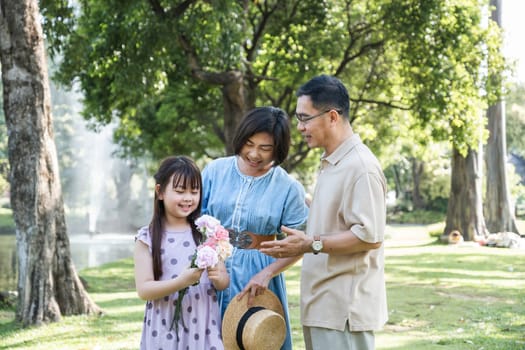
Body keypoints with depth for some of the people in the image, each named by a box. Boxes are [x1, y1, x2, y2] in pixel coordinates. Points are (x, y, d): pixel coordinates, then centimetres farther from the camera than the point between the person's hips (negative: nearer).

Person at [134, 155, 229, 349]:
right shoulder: (147, 238, -2)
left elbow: (224, 282, 7)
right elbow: (144, 289, -8)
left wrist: (217, 277, -17)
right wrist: (181, 281, -23)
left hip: (203, 325, 2)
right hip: (166, 328, -2)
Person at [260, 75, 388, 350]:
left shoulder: (361, 167, -17)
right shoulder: (329, 164, 15)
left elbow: (369, 236, -21)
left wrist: (312, 245, -20)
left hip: (344, 308, -10)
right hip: (323, 305, 10)